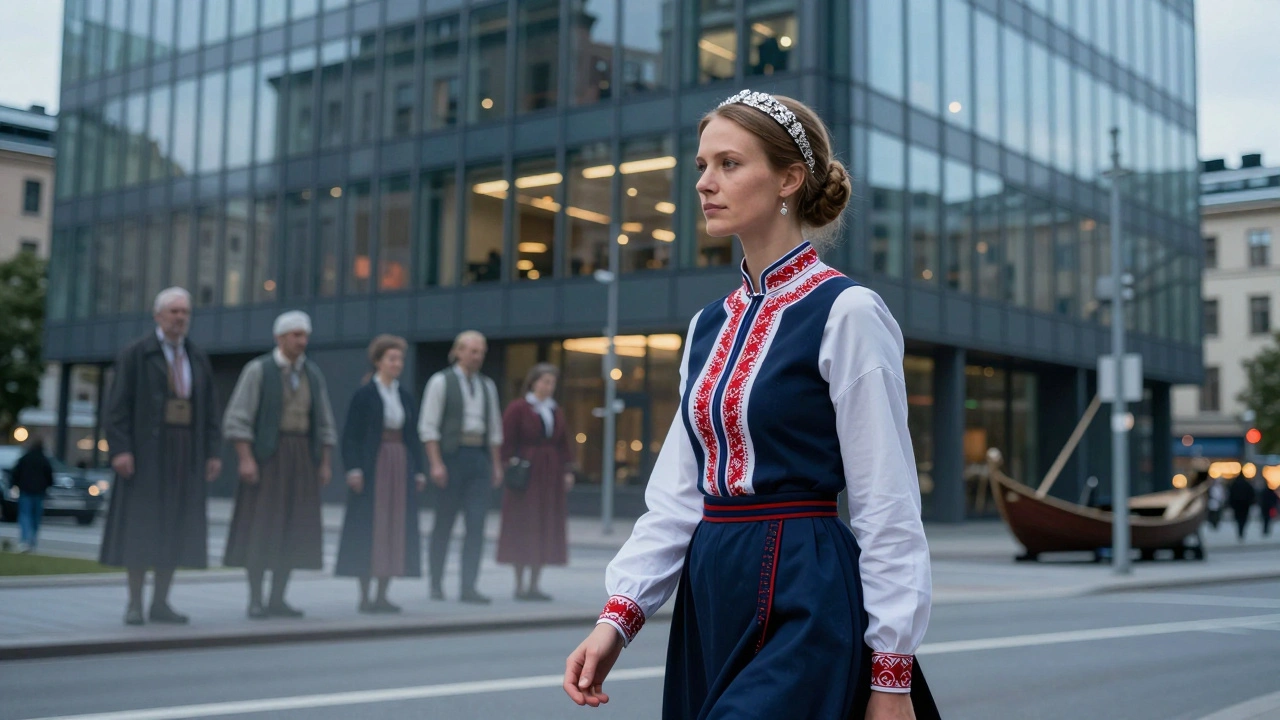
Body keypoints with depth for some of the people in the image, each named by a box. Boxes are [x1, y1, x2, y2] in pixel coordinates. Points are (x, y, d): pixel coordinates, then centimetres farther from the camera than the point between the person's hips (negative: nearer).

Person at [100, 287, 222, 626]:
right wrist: (119, 449, -17)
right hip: (146, 449, -4)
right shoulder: (135, 354, -2)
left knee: (176, 526, 3)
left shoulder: (198, 358, 12)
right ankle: (134, 604, 2)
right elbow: (117, 404, -7)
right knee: (140, 524, -5)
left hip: (186, 452, 4)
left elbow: (209, 410, 11)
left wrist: (214, 452, 2)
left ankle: (161, 603, 9)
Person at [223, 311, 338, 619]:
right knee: (260, 528, -5)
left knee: (293, 529, 3)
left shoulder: (313, 374, 12)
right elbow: (238, 417, -7)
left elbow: (324, 423, 15)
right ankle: (255, 601, 0)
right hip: (266, 457, -5)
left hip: (302, 459, 5)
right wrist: (245, 459, -15)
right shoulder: (258, 370, -3)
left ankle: (277, 599, 10)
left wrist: (324, 463, 8)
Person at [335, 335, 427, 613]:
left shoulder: (405, 396, 12)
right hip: (372, 466, -5)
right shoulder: (364, 394, -4)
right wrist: (354, 469, -16)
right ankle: (365, 596, 3)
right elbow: (350, 435, -7)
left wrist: (418, 471, 9)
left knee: (396, 526, 4)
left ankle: (382, 595, 11)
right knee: (369, 527, -4)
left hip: (400, 466, 6)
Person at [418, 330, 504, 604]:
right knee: (444, 522, 3)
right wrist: (436, 464, -13)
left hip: (479, 457, 4)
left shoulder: (487, 386, 13)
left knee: (476, 523, -4)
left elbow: (494, 428, 17)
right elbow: (428, 426, -7)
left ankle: (469, 587, -3)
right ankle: (436, 583, 16)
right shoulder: (441, 381, -2)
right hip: (451, 455, -4)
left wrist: (496, 465, 11)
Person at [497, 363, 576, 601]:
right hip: (526, 473, -6)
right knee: (522, 528, -2)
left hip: (551, 475, 6)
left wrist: (567, 470, 6)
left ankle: (534, 585, 12)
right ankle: (520, 584, 5)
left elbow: (565, 443, 12)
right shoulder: (518, 408, -5)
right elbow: (507, 441, -8)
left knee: (546, 530, 5)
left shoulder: (556, 411, 12)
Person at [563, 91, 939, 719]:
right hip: (711, 598, 7)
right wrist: (618, 616, -1)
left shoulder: (846, 313, -9)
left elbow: (887, 507, -10)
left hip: (803, 601, -7)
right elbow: (676, 493, 10)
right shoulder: (709, 325, 12)